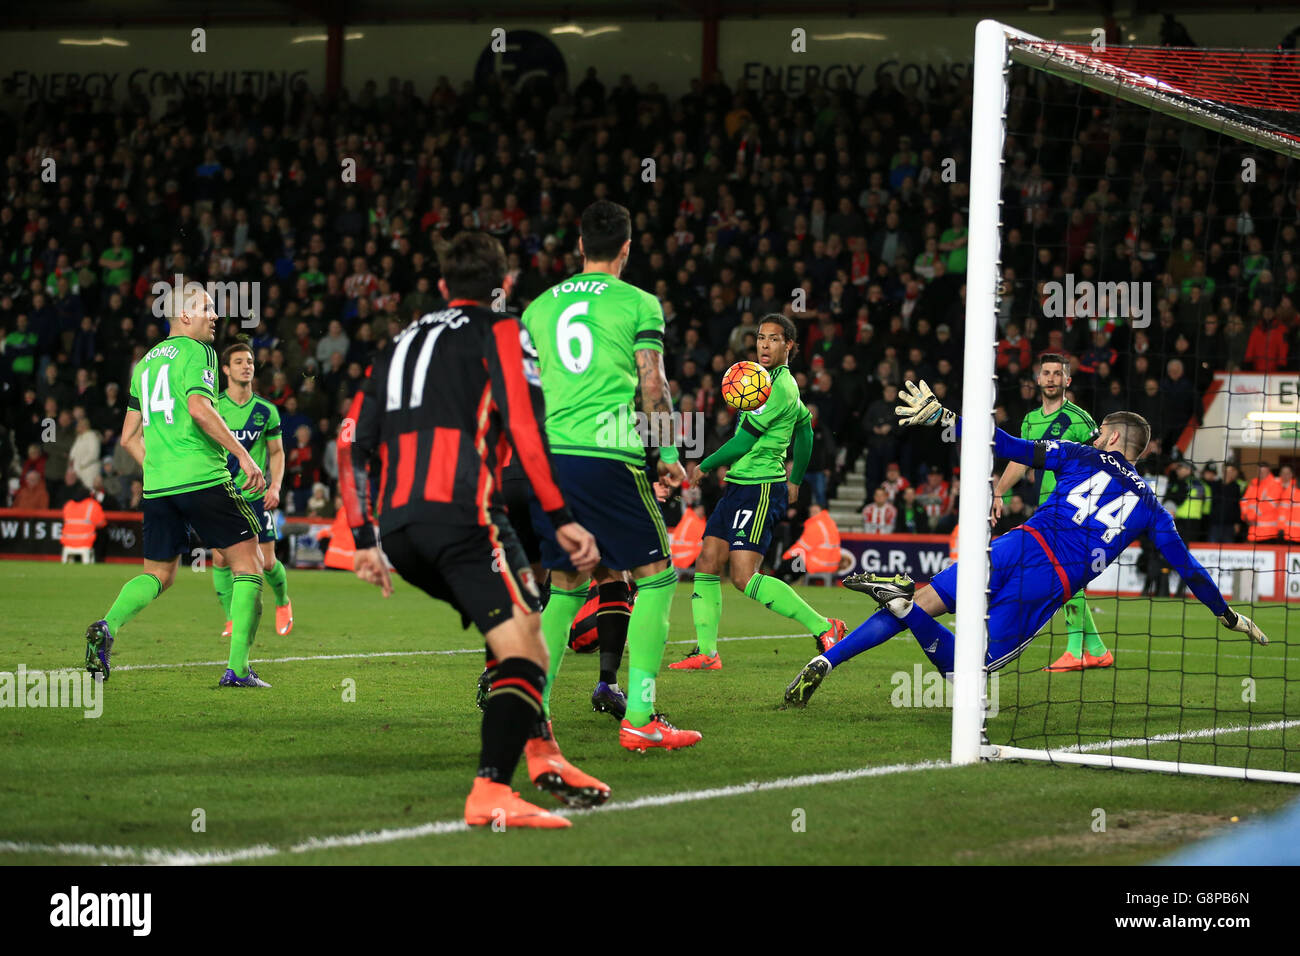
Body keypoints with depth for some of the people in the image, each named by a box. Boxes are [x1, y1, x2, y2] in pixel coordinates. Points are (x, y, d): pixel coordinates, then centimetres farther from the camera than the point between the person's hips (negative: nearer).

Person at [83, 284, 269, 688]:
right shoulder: (196, 351, -4)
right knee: (248, 563, 2)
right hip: (204, 479, -7)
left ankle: (107, 627, -11)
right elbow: (199, 408, -20)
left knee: (158, 574, 17)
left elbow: (129, 436, 21)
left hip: (157, 486, 7)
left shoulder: (145, 362, 19)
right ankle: (238, 667, -7)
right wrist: (242, 454, -17)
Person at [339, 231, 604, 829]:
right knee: (523, 650, -10)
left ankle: (541, 751, 15)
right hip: (460, 511, -7)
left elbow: (352, 443, 23)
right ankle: (491, 792, -28)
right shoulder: (499, 331, 10)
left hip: (397, 524, 7)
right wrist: (562, 519, -7)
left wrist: (364, 542, 26)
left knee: (512, 621, 25)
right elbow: (523, 425, -6)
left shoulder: (402, 342, 28)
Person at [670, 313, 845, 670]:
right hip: (739, 486, 10)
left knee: (744, 577, -17)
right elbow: (805, 430, 29)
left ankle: (824, 627, -11)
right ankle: (706, 652, 4)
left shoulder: (778, 387, -15)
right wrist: (795, 480, 36)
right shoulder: (784, 383, 16)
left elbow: (744, 441, -13)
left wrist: (704, 467, 0)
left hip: (760, 489, -10)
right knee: (706, 565, 3)